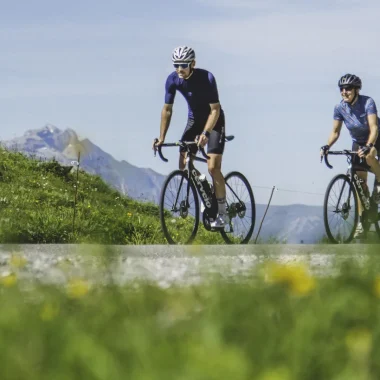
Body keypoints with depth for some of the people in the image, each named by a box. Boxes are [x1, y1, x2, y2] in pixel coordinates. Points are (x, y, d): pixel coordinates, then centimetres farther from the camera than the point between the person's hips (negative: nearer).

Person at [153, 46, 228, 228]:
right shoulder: (173, 80, -16)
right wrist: (161, 138, -13)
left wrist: (205, 134, -40)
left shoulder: (206, 78, -29)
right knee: (183, 165, -5)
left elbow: (215, 109, -28)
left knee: (213, 167, -16)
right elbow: (167, 109, -7)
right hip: (194, 119, 5)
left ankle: (222, 213, -6)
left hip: (214, 120, -5)